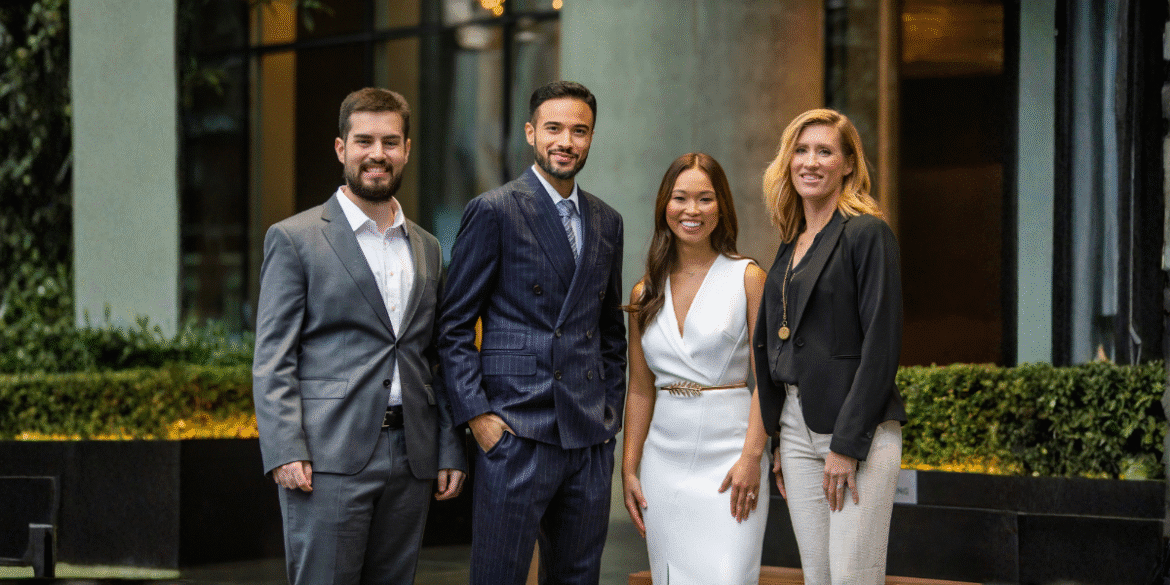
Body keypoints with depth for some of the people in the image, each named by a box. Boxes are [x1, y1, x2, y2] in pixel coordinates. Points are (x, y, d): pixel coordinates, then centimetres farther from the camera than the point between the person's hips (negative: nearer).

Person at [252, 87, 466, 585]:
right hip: (329, 459, -5)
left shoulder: (427, 250, 17)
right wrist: (284, 451, -14)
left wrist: (450, 451, 11)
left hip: (409, 459, 5)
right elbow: (272, 359, -4)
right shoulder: (294, 239, 1)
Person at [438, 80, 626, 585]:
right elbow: (454, 325, -5)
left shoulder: (606, 222, 15)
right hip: (516, 431, -6)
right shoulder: (493, 212, -3)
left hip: (590, 438, 6)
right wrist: (477, 415, -12)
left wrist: (610, 411, 12)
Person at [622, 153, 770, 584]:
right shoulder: (646, 293, 10)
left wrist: (751, 457, -14)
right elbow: (640, 390, 13)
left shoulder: (747, 278, -1)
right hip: (665, 459, 4)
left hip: (728, 453, -4)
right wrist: (629, 468, 7)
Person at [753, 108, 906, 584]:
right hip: (797, 429, 7)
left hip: (858, 430, -7)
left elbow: (881, 344, -13)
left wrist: (848, 443, -17)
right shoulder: (791, 246, 16)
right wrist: (777, 440, 13)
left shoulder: (867, 234, -7)